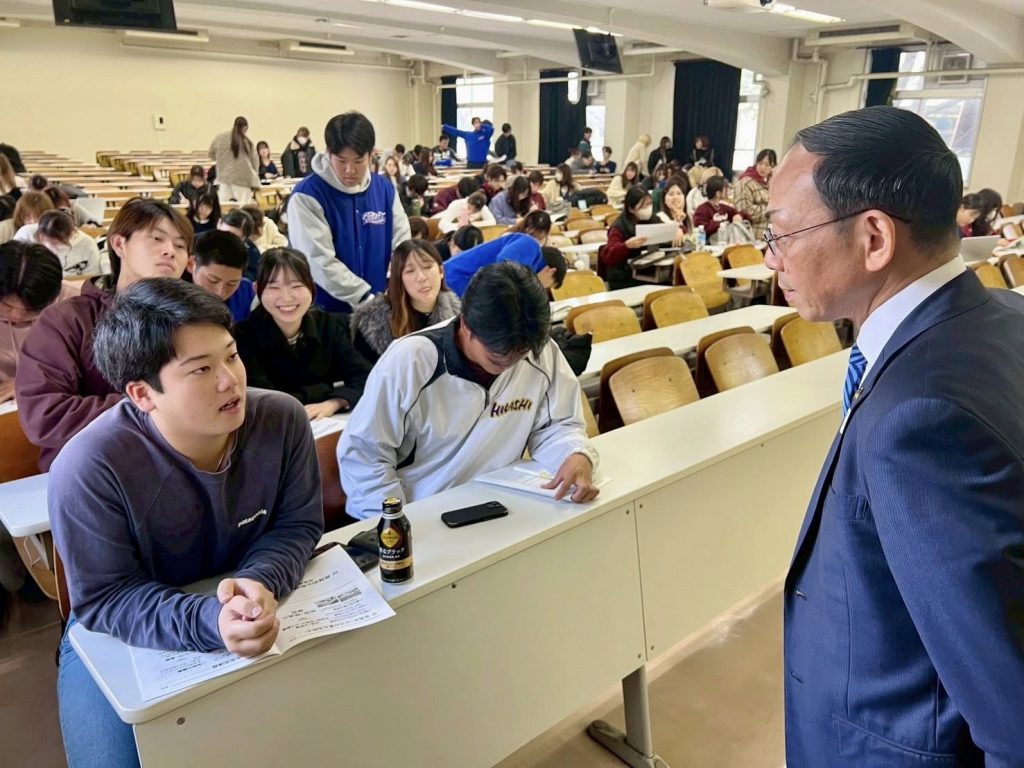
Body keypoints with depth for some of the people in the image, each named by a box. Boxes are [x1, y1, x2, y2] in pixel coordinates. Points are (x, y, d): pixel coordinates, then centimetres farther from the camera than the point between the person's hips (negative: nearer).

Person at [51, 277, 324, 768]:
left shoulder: (282, 420, -19)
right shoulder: (89, 469, -29)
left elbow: (298, 525, -9)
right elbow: (105, 598, -21)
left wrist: (259, 581, -31)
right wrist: (211, 622, -38)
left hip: (249, 613, 2)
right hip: (125, 639, -1)